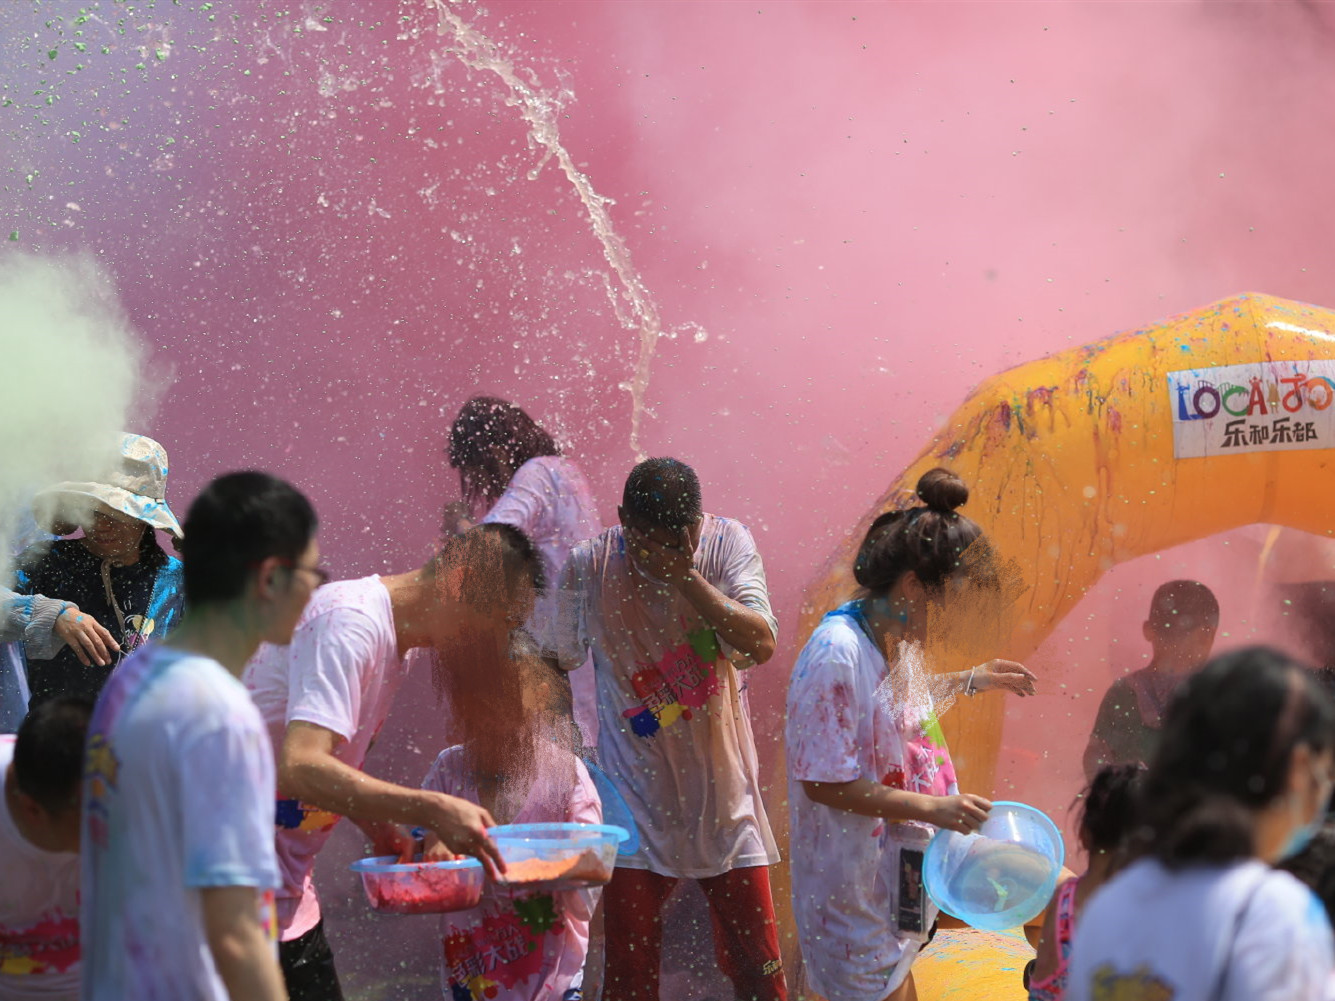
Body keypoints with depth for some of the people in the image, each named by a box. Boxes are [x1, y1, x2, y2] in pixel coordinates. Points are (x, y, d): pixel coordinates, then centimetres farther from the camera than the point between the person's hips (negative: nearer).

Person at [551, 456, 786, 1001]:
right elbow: (557, 665, 4)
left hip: (723, 791, 1)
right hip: (636, 799, -1)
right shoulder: (587, 567, -8)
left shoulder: (727, 543, -6)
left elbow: (760, 644, -18)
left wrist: (682, 571, -24)